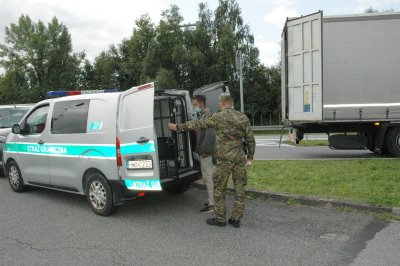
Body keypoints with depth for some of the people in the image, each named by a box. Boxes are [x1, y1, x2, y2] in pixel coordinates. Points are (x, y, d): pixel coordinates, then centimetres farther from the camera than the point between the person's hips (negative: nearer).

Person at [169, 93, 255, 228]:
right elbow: (250, 139, 7)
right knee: (239, 188, 10)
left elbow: (198, 124, -2)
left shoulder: (218, 117, -6)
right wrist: (250, 157, 16)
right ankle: (236, 219, 16)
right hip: (240, 157, 5)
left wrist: (178, 127, 7)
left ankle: (219, 218, 13)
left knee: (219, 188, 7)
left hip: (225, 158, -4)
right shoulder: (243, 117, 6)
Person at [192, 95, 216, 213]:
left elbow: (210, 134, -23)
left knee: (207, 176, -6)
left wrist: (206, 150, -23)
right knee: (208, 176, 16)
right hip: (204, 151, 10)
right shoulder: (203, 115, 16)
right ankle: (212, 200, 26)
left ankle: (212, 204, 0)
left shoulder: (208, 115, -14)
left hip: (206, 152, -10)